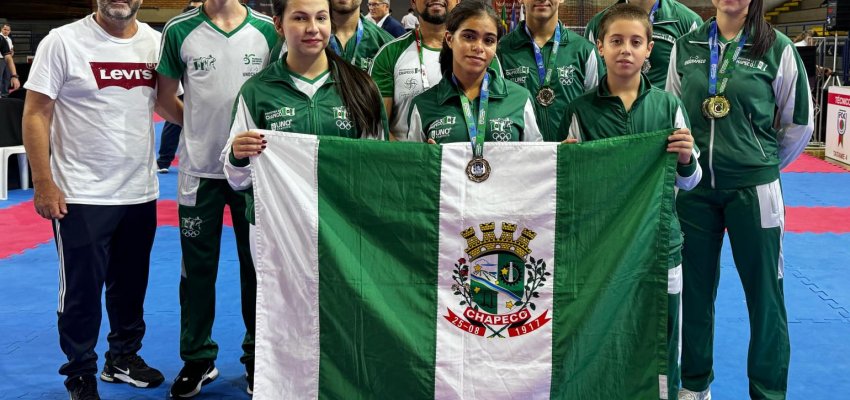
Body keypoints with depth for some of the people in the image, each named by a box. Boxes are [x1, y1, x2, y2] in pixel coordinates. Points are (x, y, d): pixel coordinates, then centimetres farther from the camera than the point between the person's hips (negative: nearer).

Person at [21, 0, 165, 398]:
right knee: (82, 291, 5)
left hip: (141, 192, 5)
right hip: (82, 196, -4)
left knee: (131, 285, 17)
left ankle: (123, 358, 36)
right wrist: (43, 183, -13)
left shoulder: (156, 42, 3)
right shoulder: (63, 41, -9)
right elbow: (35, 114, -8)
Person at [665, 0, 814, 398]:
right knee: (694, 288, 12)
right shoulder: (686, 46, 3)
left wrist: (764, 164, 10)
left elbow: (799, 122, 4)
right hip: (694, 186, 3)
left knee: (764, 291, 4)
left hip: (754, 190, -2)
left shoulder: (777, 49, -4)